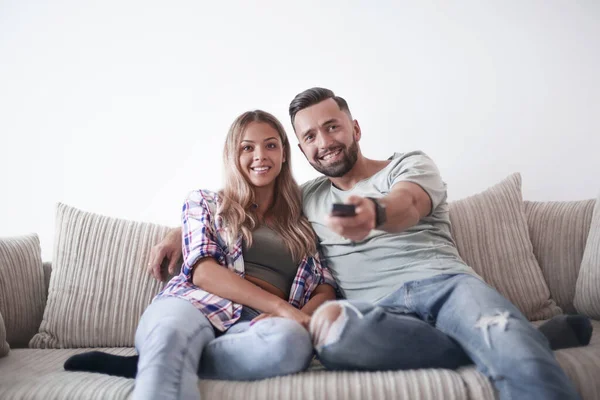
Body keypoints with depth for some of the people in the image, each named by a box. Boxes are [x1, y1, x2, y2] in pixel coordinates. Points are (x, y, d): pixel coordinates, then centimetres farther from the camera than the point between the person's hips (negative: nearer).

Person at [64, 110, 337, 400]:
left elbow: (327, 289, 15)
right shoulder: (204, 202, 17)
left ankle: (142, 366, -25)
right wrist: (281, 306, -12)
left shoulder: (304, 220, 23)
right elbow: (203, 271, 1)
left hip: (259, 323, 3)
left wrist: (302, 315, -11)